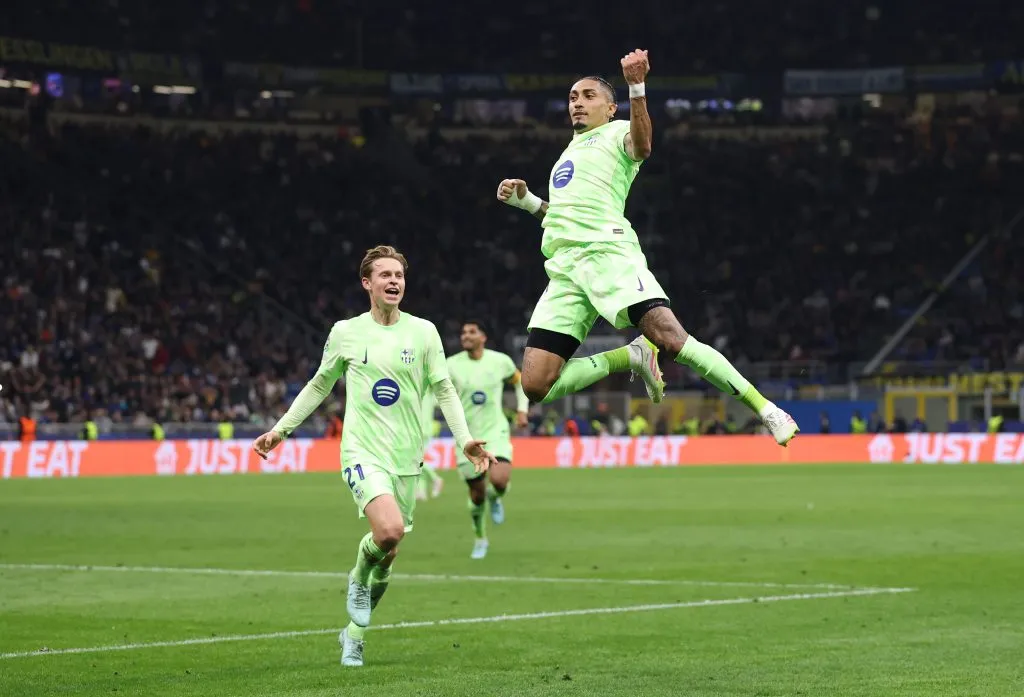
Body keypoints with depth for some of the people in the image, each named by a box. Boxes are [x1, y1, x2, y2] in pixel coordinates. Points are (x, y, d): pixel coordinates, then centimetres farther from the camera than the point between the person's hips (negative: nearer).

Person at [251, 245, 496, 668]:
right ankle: (358, 577, 4)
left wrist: (465, 440, -5)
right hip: (363, 453, -3)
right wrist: (281, 428, 12)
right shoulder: (345, 333, 3)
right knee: (389, 529, -29)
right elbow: (319, 386, 16)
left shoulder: (423, 332, 4)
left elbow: (444, 391, 8)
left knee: (387, 556, 8)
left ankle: (355, 633, 29)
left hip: (407, 459, 3)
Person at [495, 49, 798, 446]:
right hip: (564, 267, 6)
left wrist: (636, 88, -30)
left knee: (671, 339, -26)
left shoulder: (616, 133, 10)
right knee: (536, 386, -12)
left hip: (607, 250, -6)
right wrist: (526, 201, 25)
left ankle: (767, 411, -15)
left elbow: (641, 146, -16)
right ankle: (633, 357, 4)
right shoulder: (571, 151, 32)